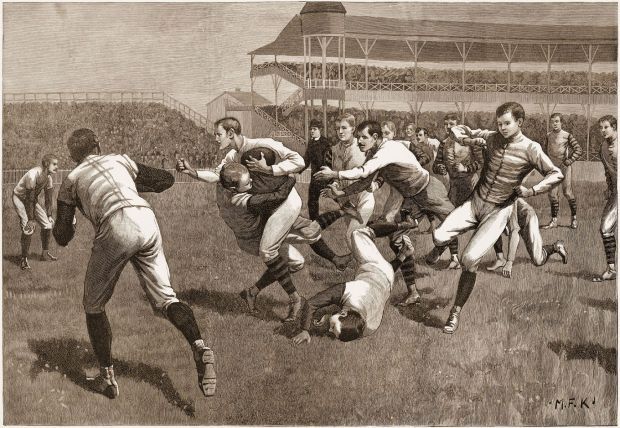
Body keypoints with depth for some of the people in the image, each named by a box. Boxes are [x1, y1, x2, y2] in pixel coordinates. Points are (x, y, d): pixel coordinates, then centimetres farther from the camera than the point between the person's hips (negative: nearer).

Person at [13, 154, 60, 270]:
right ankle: (24, 259, -9)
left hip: (32, 199, 7)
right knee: (28, 228, -21)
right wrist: (30, 219, -27)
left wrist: (49, 215, 1)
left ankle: (45, 254, 19)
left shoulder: (48, 177, -10)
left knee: (47, 224, 2)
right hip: (19, 198, -7)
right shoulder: (33, 175, -34)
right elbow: (29, 199, -30)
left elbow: (49, 198, 1)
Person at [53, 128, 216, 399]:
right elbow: (167, 179, 30)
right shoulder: (120, 160, 29)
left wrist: (68, 216, 41)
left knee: (94, 305, 17)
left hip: (116, 227, -3)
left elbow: (62, 238, 19)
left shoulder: (72, 180, 23)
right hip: (147, 221, 3)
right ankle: (199, 348, -19)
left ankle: (107, 377, 16)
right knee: (165, 297, 7)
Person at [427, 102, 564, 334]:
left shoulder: (531, 149, -10)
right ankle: (439, 248, 21)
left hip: (498, 211, -3)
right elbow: (457, 130, 10)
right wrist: (469, 137, -11)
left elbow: (556, 174, -13)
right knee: (439, 235, -21)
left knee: (470, 259, -17)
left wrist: (531, 191, -23)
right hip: (475, 202, 3)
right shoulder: (491, 138, 1)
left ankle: (456, 312, 0)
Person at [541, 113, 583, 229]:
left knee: (567, 193, -5)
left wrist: (568, 162, -14)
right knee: (552, 194, -1)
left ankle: (574, 218, 13)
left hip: (565, 167, -4)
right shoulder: (549, 136, 8)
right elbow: (545, 150, 21)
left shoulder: (567, 136, -5)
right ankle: (554, 220, 5)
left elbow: (578, 150, -6)